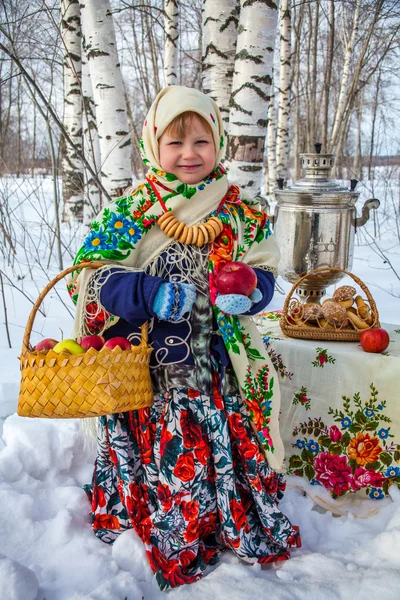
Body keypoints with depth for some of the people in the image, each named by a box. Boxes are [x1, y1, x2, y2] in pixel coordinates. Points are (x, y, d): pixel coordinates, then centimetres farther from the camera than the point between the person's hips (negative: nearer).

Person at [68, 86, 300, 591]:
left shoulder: (241, 212, 2)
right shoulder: (130, 210, -4)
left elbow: (264, 270, 6)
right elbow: (91, 277, -7)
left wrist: (248, 290, -18)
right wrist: (149, 293, -22)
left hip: (217, 365, 2)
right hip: (148, 366, -1)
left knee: (228, 443, 10)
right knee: (162, 452, 7)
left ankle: (246, 527, 36)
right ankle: (165, 536, 31)